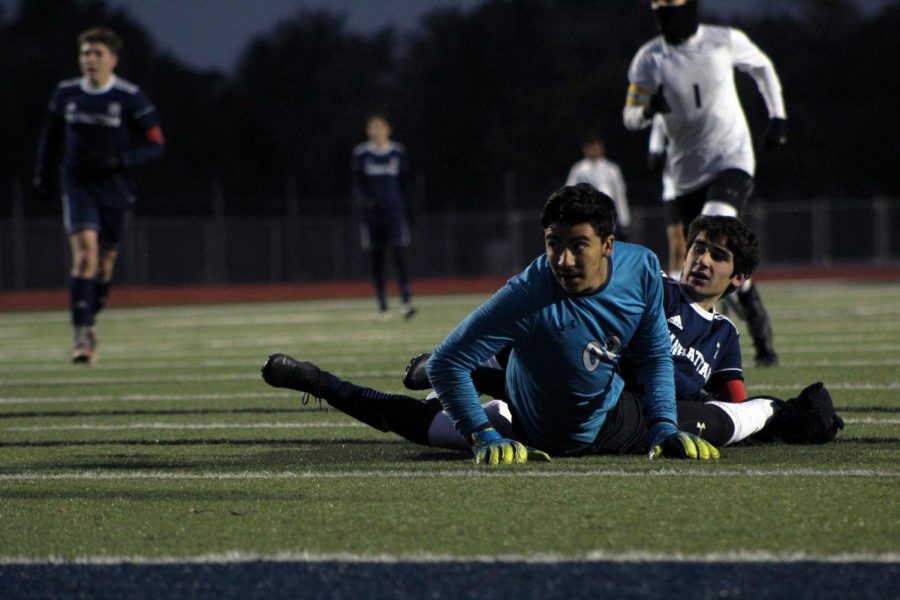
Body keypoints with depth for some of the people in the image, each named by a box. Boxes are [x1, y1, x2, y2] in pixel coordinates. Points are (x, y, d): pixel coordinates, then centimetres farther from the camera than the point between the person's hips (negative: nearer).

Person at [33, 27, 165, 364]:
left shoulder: (131, 98, -7)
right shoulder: (65, 94, 3)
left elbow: (155, 145, -6)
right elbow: (51, 135, 19)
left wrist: (119, 160, -20)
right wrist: (44, 174, 15)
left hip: (115, 187, 0)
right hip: (77, 184, 0)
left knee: (105, 260, 7)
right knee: (85, 249, -18)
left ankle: (88, 323, 31)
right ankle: (82, 334, -19)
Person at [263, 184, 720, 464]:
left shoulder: (641, 268, -24)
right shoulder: (527, 298, -39)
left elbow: (655, 356, -7)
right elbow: (447, 363, -32)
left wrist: (664, 428, -15)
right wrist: (486, 438, -32)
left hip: (613, 418, 5)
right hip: (539, 437, -5)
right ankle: (320, 384, 32)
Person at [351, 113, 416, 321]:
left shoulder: (398, 152, 6)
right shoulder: (361, 154, 2)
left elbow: (404, 182, 13)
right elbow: (357, 184, 1)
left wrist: (407, 208, 11)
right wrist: (364, 202, -17)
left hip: (394, 211, 0)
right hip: (372, 214, 0)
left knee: (399, 255, -13)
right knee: (376, 259, 3)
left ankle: (406, 301, -18)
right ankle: (382, 306, 10)